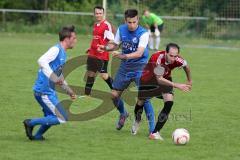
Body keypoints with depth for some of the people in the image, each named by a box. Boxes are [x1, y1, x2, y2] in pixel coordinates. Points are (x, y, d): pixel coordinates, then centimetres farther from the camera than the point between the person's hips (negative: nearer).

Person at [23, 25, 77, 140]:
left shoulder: (63, 53, 16)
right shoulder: (56, 49, -14)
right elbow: (41, 61, -32)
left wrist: (69, 91, 30)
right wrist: (53, 77, -36)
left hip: (49, 91, 10)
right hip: (44, 91, -10)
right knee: (62, 118, -8)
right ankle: (30, 123, -5)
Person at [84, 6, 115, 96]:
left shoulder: (107, 25, -13)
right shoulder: (95, 25, 13)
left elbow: (111, 40, -16)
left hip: (102, 55, -8)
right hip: (93, 54, 8)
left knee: (103, 75, -9)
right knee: (90, 73, 13)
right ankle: (87, 94, 21)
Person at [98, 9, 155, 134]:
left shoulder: (143, 33, -18)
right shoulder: (121, 30, -3)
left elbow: (139, 53, -27)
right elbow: (115, 45, 11)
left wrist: (125, 56, -41)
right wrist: (105, 47, -10)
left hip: (140, 67, -5)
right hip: (125, 67, 5)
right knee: (114, 95, 7)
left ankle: (152, 129, -9)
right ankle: (123, 114, 39)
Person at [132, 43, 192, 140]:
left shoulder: (177, 60, -29)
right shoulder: (157, 58, -41)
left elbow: (186, 66, -3)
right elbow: (159, 79, -42)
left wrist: (189, 81, 12)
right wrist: (176, 85, -49)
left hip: (165, 79, 3)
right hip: (147, 79, -2)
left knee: (169, 102, -20)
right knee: (141, 102, 15)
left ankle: (155, 133, -14)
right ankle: (137, 122, 51)